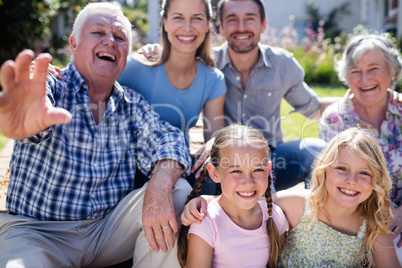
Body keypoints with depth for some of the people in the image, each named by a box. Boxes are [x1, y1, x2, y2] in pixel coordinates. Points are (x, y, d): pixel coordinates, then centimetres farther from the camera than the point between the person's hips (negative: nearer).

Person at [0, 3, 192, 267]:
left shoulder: (133, 105, 6)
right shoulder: (51, 87, -7)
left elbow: (166, 137, -10)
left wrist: (160, 185, -33)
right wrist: (25, 121, -58)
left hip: (110, 229, 4)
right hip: (37, 231, -4)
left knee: (178, 191, -15)